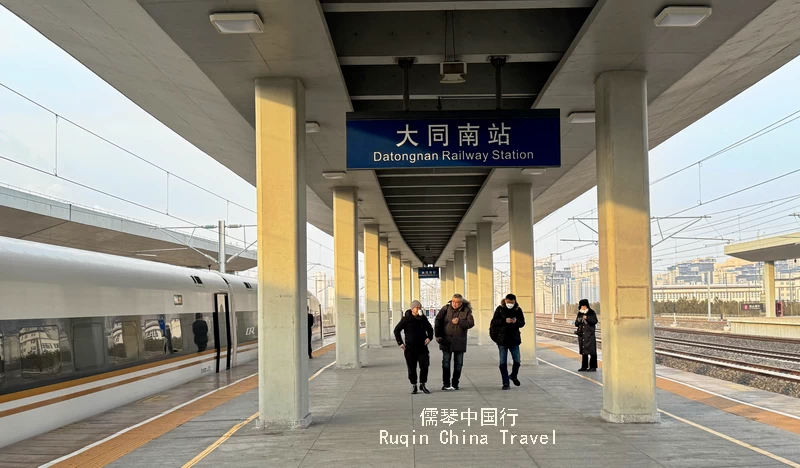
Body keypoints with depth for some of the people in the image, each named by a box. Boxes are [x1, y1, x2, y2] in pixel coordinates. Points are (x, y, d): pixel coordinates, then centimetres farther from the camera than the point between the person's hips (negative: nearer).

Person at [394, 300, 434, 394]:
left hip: (422, 347, 3)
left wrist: (429, 337, 4)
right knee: (412, 368, 3)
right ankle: (413, 385, 17)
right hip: (410, 347, -3)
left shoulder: (423, 318, 5)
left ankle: (422, 385, 14)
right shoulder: (406, 319, -6)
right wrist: (400, 343, -7)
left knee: (424, 366, -2)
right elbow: (396, 330, -2)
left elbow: (430, 329, 21)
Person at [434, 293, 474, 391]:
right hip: (446, 340, -1)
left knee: (458, 363, 7)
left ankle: (455, 384, 17)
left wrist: (459, 322, -25)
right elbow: (438, 321, -3)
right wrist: (438, 335, -10)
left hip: (460, 341, 1)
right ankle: (446, 384, 4)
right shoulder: (446, 308, -3)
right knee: (446, 362, 0)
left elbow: (471, 323, -10)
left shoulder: (466, 310, -3)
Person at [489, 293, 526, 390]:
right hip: (502, 338, -2)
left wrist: (517, 321, -18)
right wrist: (504, 320, -22)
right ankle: (506, 383, 7)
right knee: (503, 362, 0)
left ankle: (513, 376, 33)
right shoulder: (500, 309, -4)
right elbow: (494, 322, -7)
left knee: (517, 360, 4)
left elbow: (522, 323, 4)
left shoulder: (518, 310, 2)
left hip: (514, 338, 2)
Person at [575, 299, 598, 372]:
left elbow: (595, 321, -14)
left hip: (589, 335, -6)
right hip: (581, 335, 6)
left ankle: (593, 367, -1)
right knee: (583, 352, 11)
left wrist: (587, 318, -20)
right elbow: (576, 324, 15)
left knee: (591, 351, -5)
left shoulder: (591, 313, -2)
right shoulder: (579, 314, 13)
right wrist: (578, 321, -6)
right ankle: (584, 367, 17)